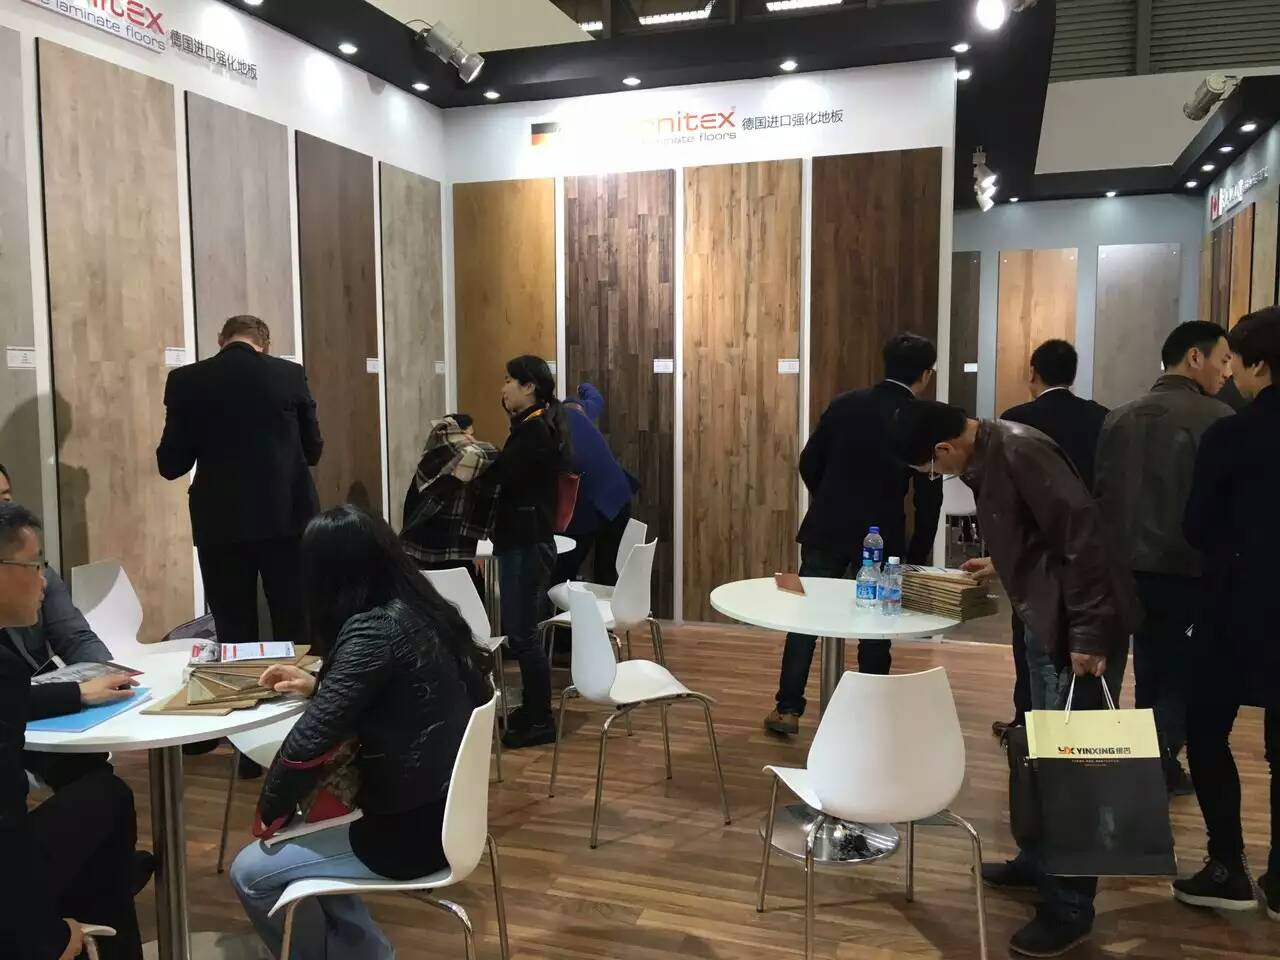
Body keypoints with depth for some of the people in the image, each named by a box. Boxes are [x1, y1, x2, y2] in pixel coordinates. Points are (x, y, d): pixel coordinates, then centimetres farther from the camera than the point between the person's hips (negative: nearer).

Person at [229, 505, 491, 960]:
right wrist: (317, 686, 13)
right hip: (443, 809, 9)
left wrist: (270, 808, -7)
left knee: (251, 872, 7)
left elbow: (309, 743, -25)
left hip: (409, 832, -9)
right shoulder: (419, 611, 3)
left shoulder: (373, 629, -23)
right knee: (304, 839, 24)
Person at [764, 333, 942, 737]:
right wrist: (917, 558, 5)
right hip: (881, 538, -2)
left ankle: (788, 709, 12)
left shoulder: (844, 403, 1)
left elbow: (808, 463, 4)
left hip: (826, 530, 2)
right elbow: (929, 498, -5)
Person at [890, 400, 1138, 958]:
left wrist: (1088, 633, -24)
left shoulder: (1018, 451, -22)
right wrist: (1003, 564, 25)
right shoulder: (989, 455, 7)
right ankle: (1038, 860, 37)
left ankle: (1069, 908, 11)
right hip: (1047, 623, 10)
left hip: (1081, 630, -10)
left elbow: (1084, 534, -26)